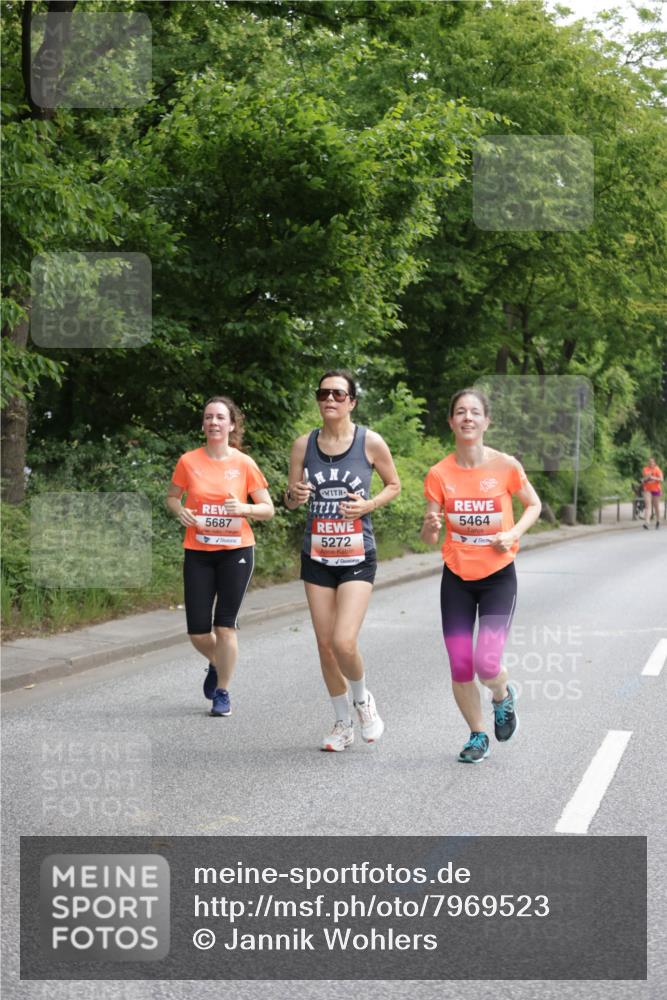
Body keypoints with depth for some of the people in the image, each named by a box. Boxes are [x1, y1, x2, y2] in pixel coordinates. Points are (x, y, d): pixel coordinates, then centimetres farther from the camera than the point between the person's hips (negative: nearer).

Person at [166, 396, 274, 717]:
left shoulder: (244, 464, -3)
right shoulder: (188, 461, 0)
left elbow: (268, 509, 2)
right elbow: (172, 497, 14)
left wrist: (244, 508, -18)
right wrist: (179, 511, -9)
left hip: (236, 550, -1)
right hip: (198, 552, 2)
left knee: (225, 625, -4)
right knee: (197, 632, 0)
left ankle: (222, 692, 12)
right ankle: (216, 664, 34)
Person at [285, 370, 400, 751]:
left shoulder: (371, 442, -7)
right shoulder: (304, 444, 1)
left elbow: (394, 485, 7)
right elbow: (290, 500, 9)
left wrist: (369, 505, -12)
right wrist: (295, 495, -15)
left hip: (357, 558, -3)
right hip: (317, 558, 3)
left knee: (344, 643, -15)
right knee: (326, 645, 7)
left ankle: (363, 698, 16)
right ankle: (343, 724, 25)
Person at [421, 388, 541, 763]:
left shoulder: (505, 465, -10)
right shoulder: (439, 474, -6)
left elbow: (534, 505, 7)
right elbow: (429, 538, -2)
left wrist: (513, 534, -11)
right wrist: (431, 526, -25)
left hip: (498, 576, -2)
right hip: (457, 578, 2)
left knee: (487, 664, -14)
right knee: (460, 667, 0)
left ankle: (504, 696, 23)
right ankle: (478, 735, 24)